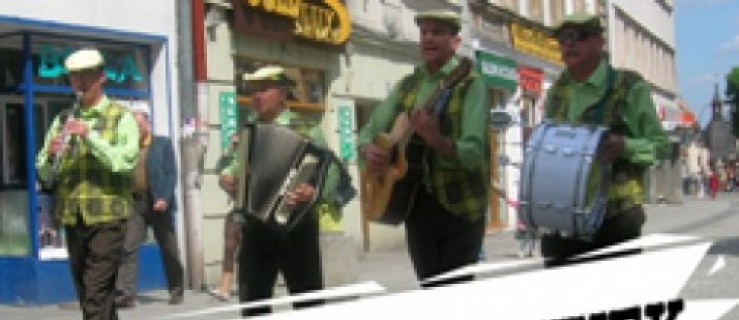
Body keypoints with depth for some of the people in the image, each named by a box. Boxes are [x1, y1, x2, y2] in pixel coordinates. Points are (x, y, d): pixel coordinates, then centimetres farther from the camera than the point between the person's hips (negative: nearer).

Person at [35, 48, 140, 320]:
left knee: (97, 294, -11)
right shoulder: (63, 121, 14)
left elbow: (125, 162, -13)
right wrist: (51, 156, -11)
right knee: (84, 293, 12)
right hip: (72, 217, 5)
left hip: (107, 217, -5)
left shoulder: (121, 119, 2)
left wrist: (89, 136, -20)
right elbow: (44, 174, 11)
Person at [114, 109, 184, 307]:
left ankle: (176, 291, 22)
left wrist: (164, 198, -15)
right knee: (128, 248, -10)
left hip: (159, 202, -2)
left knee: (169, 250, 8)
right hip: (135, 202, 2)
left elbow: (171, 173, -3)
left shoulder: (163, 143, 4)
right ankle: (125, 294, -13)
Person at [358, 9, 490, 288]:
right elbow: (369, 130, 12)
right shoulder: (407, 85, 10)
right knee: (429, 291, 12)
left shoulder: (470, 84, -8)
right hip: (414, 202, 5)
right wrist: (368, 151, -11)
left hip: (460, 206, -5)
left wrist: (435, 139, -37)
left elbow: (473, 153, -19)